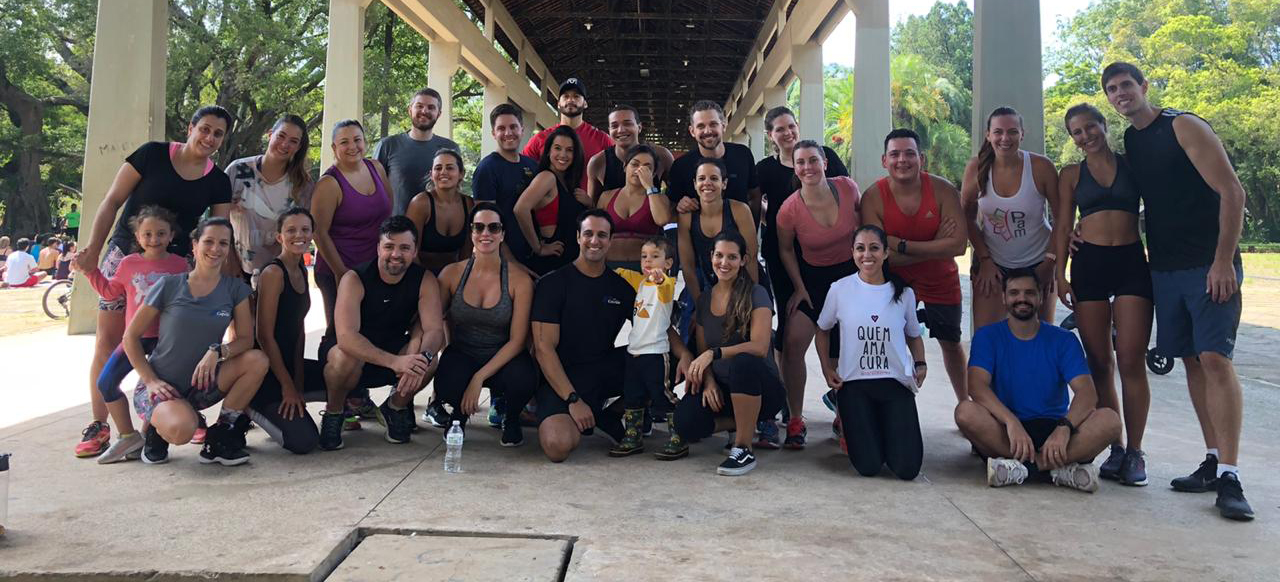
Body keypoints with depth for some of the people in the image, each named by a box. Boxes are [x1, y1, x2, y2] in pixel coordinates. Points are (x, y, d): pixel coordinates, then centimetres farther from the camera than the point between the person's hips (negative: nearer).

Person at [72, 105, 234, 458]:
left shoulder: (218, 182, 3)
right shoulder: (152, 154, -5)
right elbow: (112, 202, -4)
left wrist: (230, 272, -11)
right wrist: (92, 251, -8)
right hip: (125, 256, -2)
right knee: (108, 340, -1)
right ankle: (98, 427, 7)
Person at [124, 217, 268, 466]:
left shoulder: (235, 288, 1)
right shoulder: (169, 285, -6)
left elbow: (246, 339, -4)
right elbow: (131, 336, -1)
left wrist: (218, 351, -25)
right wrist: (151, 381, -11)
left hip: (201, 383, 4)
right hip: (160, 387, -4)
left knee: (257, 361, -23)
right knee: (182, 429, -36)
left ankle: (219, 438, -9)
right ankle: (158, 427, 4)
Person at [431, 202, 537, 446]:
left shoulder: (520, 280, -10)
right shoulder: (452, 273, -4)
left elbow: (517, 340, -12)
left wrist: (479, 378, -20)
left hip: (502, 358, -1)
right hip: (461, 355, 1)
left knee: (523, 379, -35)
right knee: (449, 389, -32)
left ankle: (511, 418, 5)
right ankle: (459, 413, 10)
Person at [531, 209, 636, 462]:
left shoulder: (621, 287, 10)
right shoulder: (552, 283, -5)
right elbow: (544, 348, -10)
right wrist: (573, 399, -19)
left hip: (607, 371, 4)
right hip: (562, 376, -4)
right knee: (558, 446, -30)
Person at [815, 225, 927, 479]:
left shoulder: (904, 293, 2)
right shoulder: (840, 289, -2)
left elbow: (913, 335, 17)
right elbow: (823, 330, 13)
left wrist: (920, 365, -2)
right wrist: (826, 368, 1)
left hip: (896, 382, 1)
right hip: (854, 384, -1)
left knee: (907, 469, -10)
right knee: (869, 467, -11)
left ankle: (885, 432, 25)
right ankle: (851, 428, 24)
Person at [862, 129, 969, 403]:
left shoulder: (942, 189, -18)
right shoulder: (873, 197, -20)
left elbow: (958, 245, -26)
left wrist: (902, 245, -30)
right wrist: (935, 245, -26)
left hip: (940, 284, 2)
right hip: (894, 284, -1)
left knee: (951, 344, 19)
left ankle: (964, 401, 41)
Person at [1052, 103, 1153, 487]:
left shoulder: (1133, 165, 10)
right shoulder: (1071, 175, 11)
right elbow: (1062, 226, 8)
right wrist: (1060, 274, -1)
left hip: (1132, 264, -1)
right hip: (1089, 265, 1)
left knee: (1131, 361, -7)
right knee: (1100, 363, 2)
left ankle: (1135, 451, 1)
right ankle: (1115, 449, 9)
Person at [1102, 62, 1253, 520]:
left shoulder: (1184, 127, -6)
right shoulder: (1126, 145, 13)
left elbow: (1232, 191, -11)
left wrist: (1224, 260, -17)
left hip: (1210, 265, -6)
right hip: (1164, 269, 7)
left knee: (1215, 358, -14)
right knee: (1192, 361, 7)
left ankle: (1229, 477, -13)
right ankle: (1214, 462, 13)